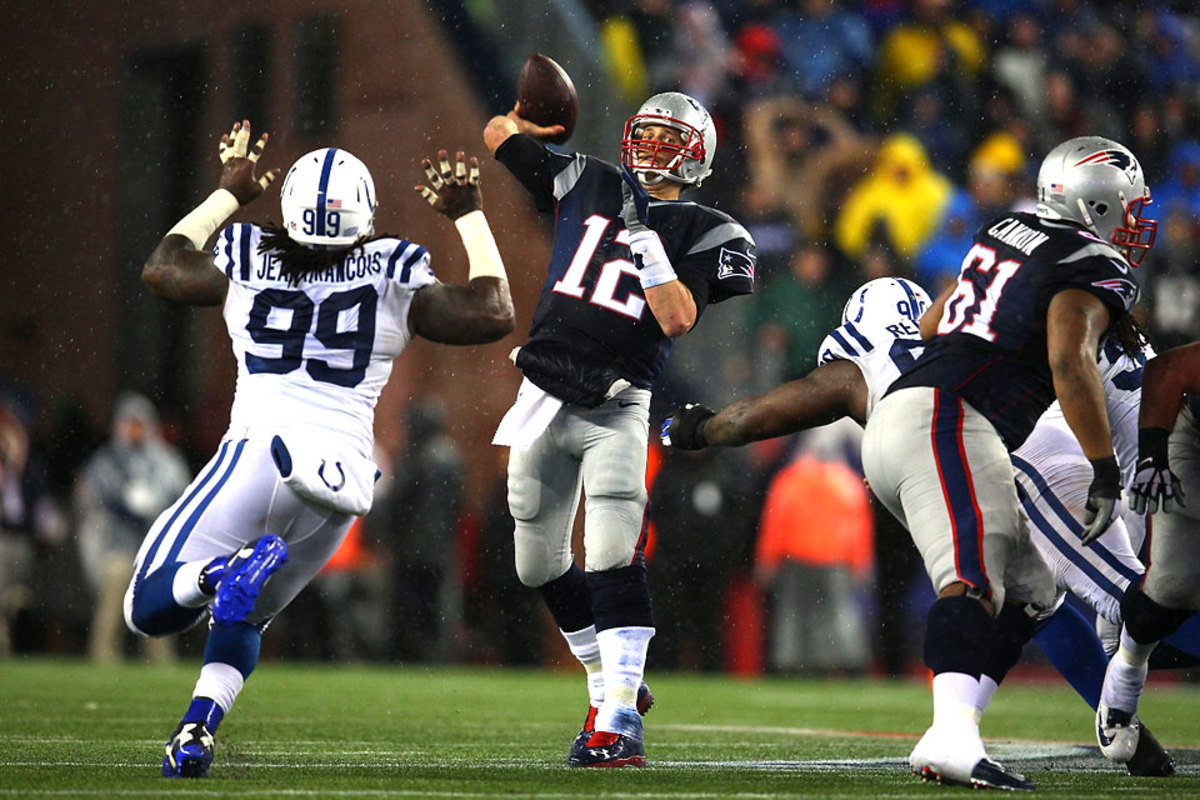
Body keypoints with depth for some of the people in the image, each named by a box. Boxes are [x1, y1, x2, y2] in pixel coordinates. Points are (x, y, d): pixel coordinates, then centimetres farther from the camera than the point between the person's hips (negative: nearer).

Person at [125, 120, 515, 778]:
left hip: (259, 452, -2)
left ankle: (223, 573, -30)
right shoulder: (394, 281, 8)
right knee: (242, 615, 21)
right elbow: (493, 314, 17)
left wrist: (228, 195, 42)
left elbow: (162, 269, 31)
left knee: (149, 610, 3)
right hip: (342, 473, 2)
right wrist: (470, 217, 26)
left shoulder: (247, 262, 11)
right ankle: (196, 730, -4)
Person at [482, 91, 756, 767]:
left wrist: (642, 234, -18)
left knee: (614, 557, -20)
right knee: (541, 566, 12)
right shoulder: (588, 186, 10)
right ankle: (609, 683, 29)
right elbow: (499, 133, 21)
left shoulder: (708, 234, 0)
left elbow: (679, 320, -16)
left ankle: (619, 724, -20)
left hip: (617, 409, -5)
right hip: (544, 401, 5)